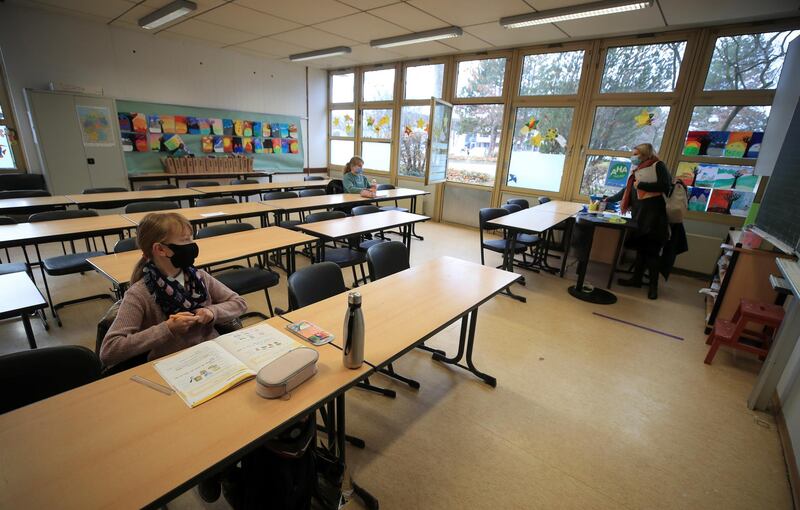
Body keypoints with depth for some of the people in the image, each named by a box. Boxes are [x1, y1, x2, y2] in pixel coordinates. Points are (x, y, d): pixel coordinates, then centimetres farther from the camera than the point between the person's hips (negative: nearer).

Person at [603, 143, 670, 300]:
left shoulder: (658, 166, -2)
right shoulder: (637, 171, 19)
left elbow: (665, 186, -12)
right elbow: (627, 190, 26)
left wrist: (642, 185, -12)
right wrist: (610, 199, 29)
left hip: (653, 215, -6)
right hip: (638, 214, 7)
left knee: (651, 251, -4)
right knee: (640, 248, 10)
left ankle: (653, 285, 5)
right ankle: (637, 279, 18)